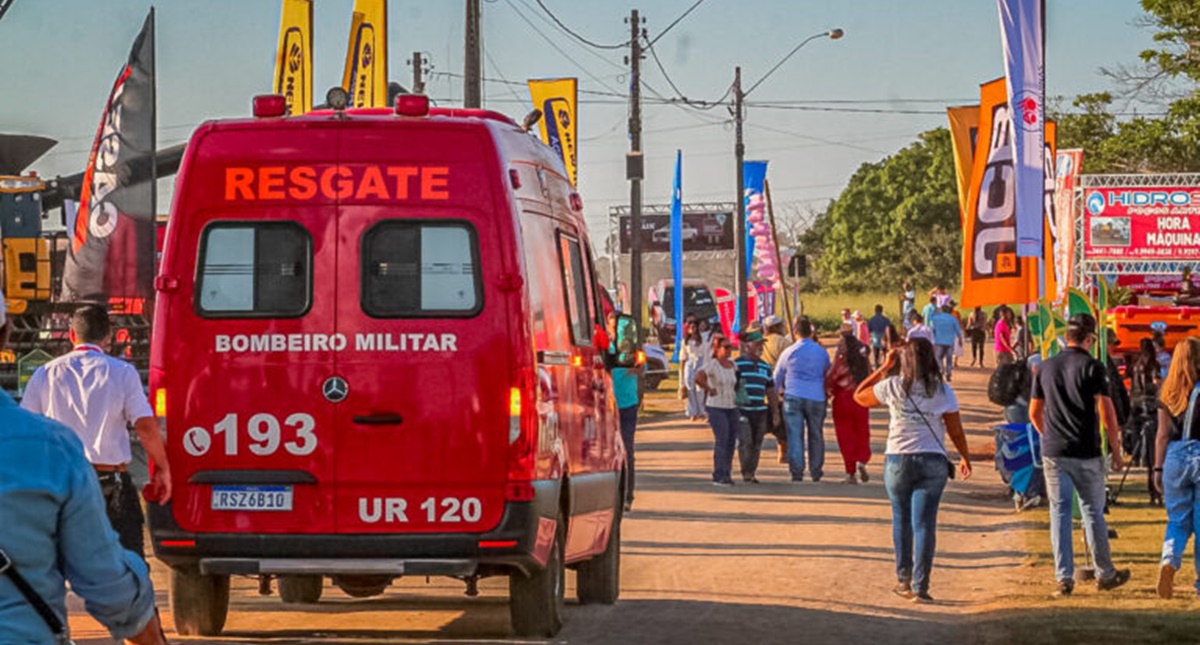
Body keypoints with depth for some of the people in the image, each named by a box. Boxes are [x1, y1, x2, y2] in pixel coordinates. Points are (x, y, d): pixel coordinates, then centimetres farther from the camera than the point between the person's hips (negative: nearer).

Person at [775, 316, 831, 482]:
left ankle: (797, 471, -8)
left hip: (793, 398, -1)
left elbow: (777, 377, 10)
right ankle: (816, 471, 15)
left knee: (795, 435, -1)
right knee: (816, 435, 11)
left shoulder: (789, 352, 0)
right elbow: (828, 372, 19)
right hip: (816, 398, 1)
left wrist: (777, 393, 26)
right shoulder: (821, 352, 4)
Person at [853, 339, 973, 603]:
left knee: (901, 520, 17)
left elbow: (859, 396, 12)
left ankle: (904, 579, 21)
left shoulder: (892, 387, -4)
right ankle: (920, 586, -5)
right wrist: (965, 458, 18)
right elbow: (956, 431, 2)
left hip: (898, 460, 0)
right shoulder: (942, 391, -3)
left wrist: (884, 367, 14)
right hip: (933, 462, 0)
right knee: (924, 523, 0)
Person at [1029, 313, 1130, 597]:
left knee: (1059, 513, 4)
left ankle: (1064, 577, -1)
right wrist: (1116, 451, -2)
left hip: (1053, 453, 3)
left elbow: (1034, 413, 15)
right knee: (1093, 512, 7)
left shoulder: (1046, 368, 7)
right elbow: (1107, 413, -11)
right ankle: (1105, 574, 17)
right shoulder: (1092, 367, -7)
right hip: (1086, 453, -3)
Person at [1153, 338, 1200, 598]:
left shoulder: (1169, 392, 2)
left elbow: (1163, 434, 2)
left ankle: (1169, 559, -17)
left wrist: (1158, 468, 6)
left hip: (1176, 456, 2)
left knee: (1177, 520, 10)